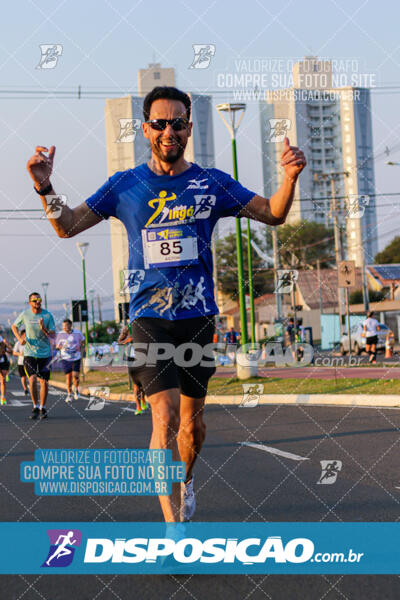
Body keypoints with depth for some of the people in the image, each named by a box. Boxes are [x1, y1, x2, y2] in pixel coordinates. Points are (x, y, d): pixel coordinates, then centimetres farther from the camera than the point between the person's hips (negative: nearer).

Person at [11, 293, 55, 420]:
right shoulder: (25, 314, -3)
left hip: (45, 353, 1)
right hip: (29, 353, -1)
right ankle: (35, 407, 0)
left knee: (44, 382, 2)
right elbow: (14, 326, 15)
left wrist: (43, 329, -23)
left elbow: (53, 336, -4)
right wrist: (20, 338, -3)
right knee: (32, 380, -15)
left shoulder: (48, 315, -5)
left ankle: (42, 408, 18)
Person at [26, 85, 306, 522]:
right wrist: (45, 188, -12)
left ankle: (185, 481, 42)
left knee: (192, 418, 12)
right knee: (165, 415, -16)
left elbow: (272, 214, 4)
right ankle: (173, 523, -16)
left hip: (198, 316, 2)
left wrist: (289, 178, -16)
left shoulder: (211, 184, 4)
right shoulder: (125, 186, 4)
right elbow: (67, 227, 7)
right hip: (149, 317, -2)